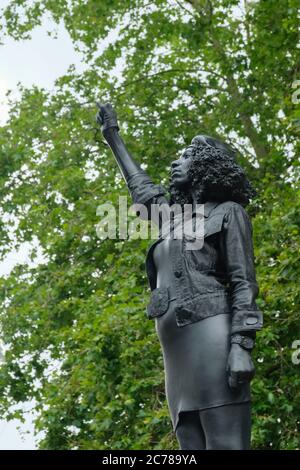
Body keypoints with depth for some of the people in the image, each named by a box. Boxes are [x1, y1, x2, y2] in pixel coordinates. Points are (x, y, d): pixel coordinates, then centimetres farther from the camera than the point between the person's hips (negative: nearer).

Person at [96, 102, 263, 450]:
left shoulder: (228, 212, 9)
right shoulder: (175, 217, 29)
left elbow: (244, 283, -2)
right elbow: (140, 186, 45)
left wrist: (241, 346, -16)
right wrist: (113, 136, 54)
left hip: (210, 338, -7)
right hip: (178, 355, 7)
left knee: (225, 445, -17)